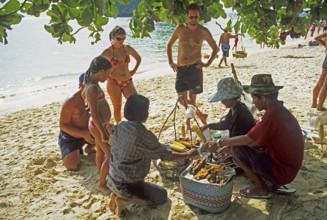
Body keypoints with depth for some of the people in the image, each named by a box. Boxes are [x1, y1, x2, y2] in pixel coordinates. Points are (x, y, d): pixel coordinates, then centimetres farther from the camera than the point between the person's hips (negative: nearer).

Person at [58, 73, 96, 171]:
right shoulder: (71, 102, -26)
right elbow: (62, 125, -21)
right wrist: (84, 134, -32)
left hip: (86, 133, 6)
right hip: (69, 137, -5)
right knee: (72, 166, -27)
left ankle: (89, 147, 10)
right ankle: (75, 150, 7)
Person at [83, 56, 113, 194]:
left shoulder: (91, 84, 3)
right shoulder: (93, 88, -27)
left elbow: (83, 94, 25)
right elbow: (94, 114, -28)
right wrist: (103, 133, -24)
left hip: (99, 124, 10)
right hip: (99, 126, -10)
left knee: (100, 152, 23)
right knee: (111, 156, 0)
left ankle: (102, 177, 42)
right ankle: (101, 185, 14)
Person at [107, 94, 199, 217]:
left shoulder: (119, 126, -4)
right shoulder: (144, 135, -26)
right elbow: (166, 156, -16)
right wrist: (188, 155, 0)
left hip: (112, 179, 8)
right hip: (126, 185, -8)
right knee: (162, 196, 13)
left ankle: (116, 195, 15)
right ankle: (124, 200, 1)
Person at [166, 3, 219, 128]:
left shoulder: (203, 31, 0)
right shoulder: (180, 29, 5)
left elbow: (215, 49, 11)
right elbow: (169, 45, 18)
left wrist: (207, 64, 1)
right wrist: (170, 62, 10)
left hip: (195, 68, -2)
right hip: (180, 69, 3)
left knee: (192, 97, 2)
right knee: (182, 99, -1)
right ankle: (201, 115, 19)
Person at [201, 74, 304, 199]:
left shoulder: (272, 115, -25)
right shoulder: (279, 110, 5)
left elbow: (247, 139, -22)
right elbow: (255, 139, 9)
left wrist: (219, 143, -10)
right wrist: (229, 145, 6)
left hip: (281, 171, -9)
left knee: (238, 151, -14)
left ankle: (262, 190, 2)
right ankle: (274, 184, 15)